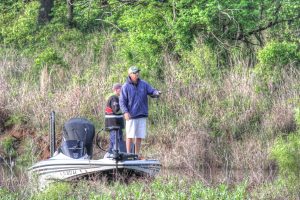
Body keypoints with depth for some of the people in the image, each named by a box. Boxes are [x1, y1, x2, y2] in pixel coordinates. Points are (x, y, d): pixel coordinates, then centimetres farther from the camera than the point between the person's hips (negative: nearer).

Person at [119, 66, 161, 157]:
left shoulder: (144, 84, 7)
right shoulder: (126, 87, -4)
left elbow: (152, 91, 4)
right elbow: (122, 101, -6)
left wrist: (157, 93, -21)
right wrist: (125, 112, -20)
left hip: (142, 115, 4)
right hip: (131, 116, -4)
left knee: (140, 136, 6)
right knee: (130, 136, -2)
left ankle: (136, 155, 13)